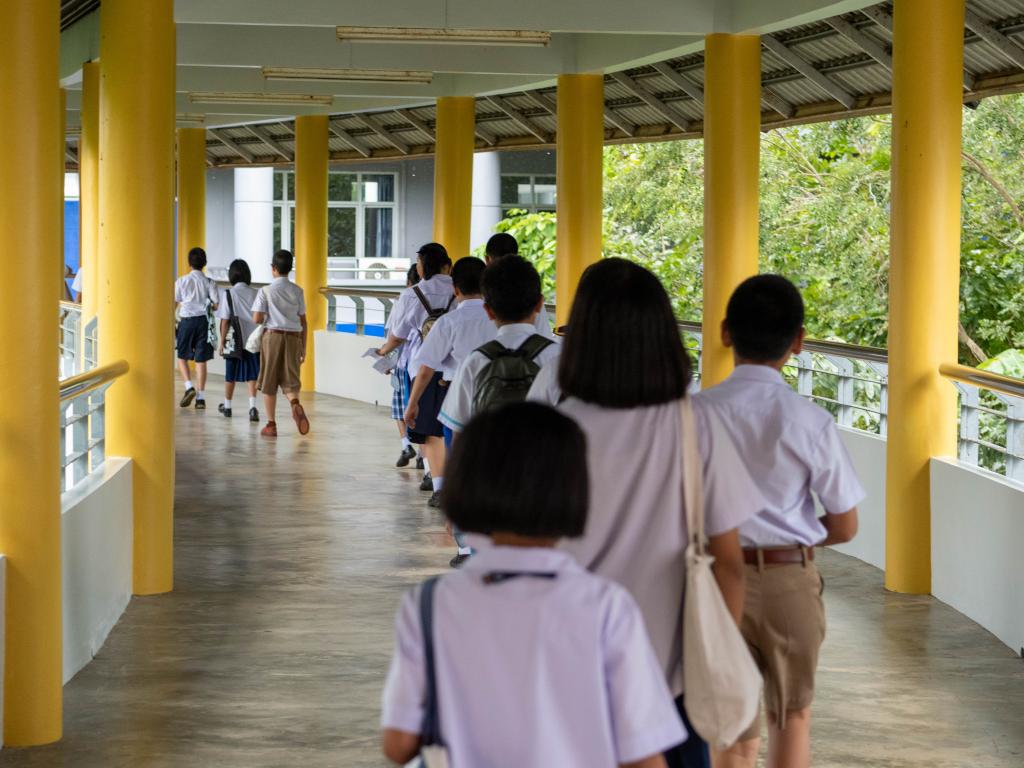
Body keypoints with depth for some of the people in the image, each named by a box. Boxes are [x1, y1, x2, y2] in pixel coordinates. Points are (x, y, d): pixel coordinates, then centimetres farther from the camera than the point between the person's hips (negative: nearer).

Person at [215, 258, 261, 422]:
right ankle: (252, 406, -14)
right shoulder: (256, 294, 0)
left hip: (235, 341, -1)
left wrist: (222, 342, 0)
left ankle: (227, 406, 29)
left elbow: (225, 321, -7)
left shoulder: (229, 294, -7)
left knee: (231, 374, 14)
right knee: (251, 375, 4)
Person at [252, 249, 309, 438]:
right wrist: (303, 347, 13)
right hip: (294, 337, 2)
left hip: (273, 336, -2)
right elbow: (303, 322, 6)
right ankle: (296, 404, -29)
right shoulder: (297, 291, 4)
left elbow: (257, 319, -11)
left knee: (269, 384, 9)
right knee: (290, 381, 4)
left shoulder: (266, 291, -6)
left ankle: (271, 425, 12)